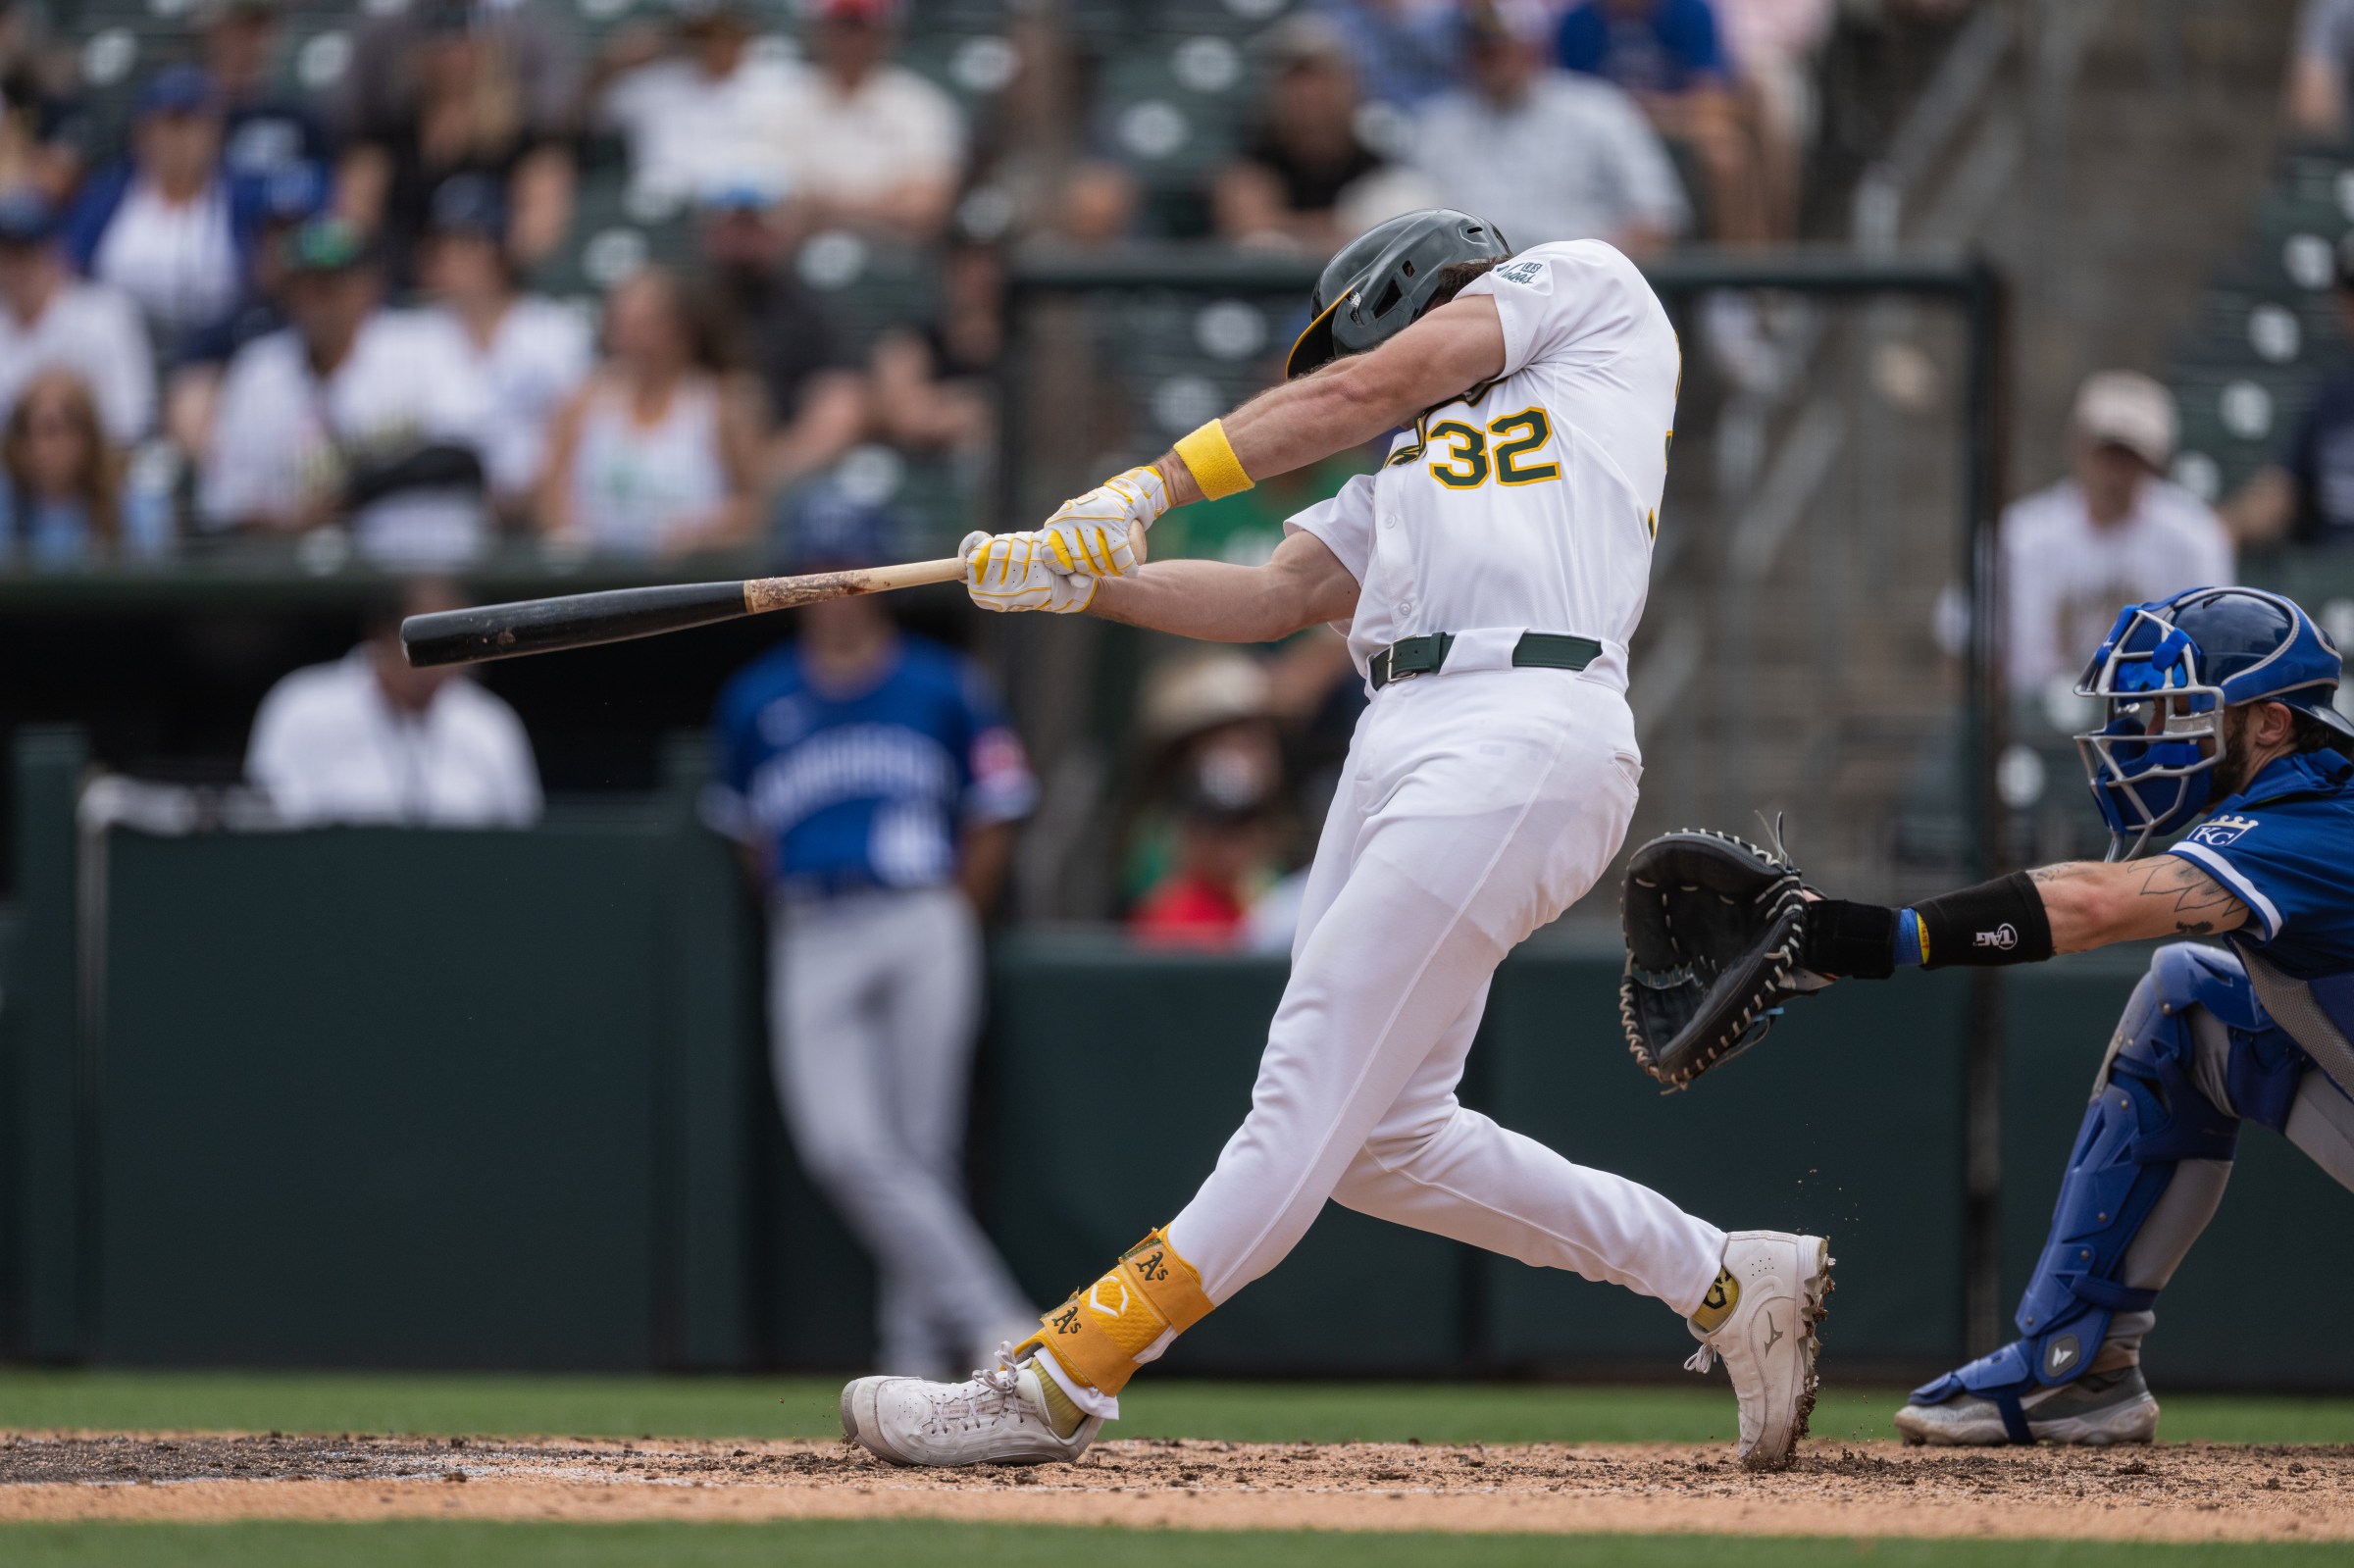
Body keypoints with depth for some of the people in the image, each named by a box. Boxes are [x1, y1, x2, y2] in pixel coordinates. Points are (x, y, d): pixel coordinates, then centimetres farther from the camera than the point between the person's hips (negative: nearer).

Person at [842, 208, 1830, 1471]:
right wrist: (1080, 579, 7)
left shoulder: (1586, 287, 15)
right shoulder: (1411, 472, 34)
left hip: (1525, 734, -9)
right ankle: (1723, 1284, 14)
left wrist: (1151, 486, 0)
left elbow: (1368, 387, 5)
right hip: (1403, 740, 9)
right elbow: (1272, 598, 21)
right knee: (1378, 1140, 4)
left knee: (1313, 1100, -11)